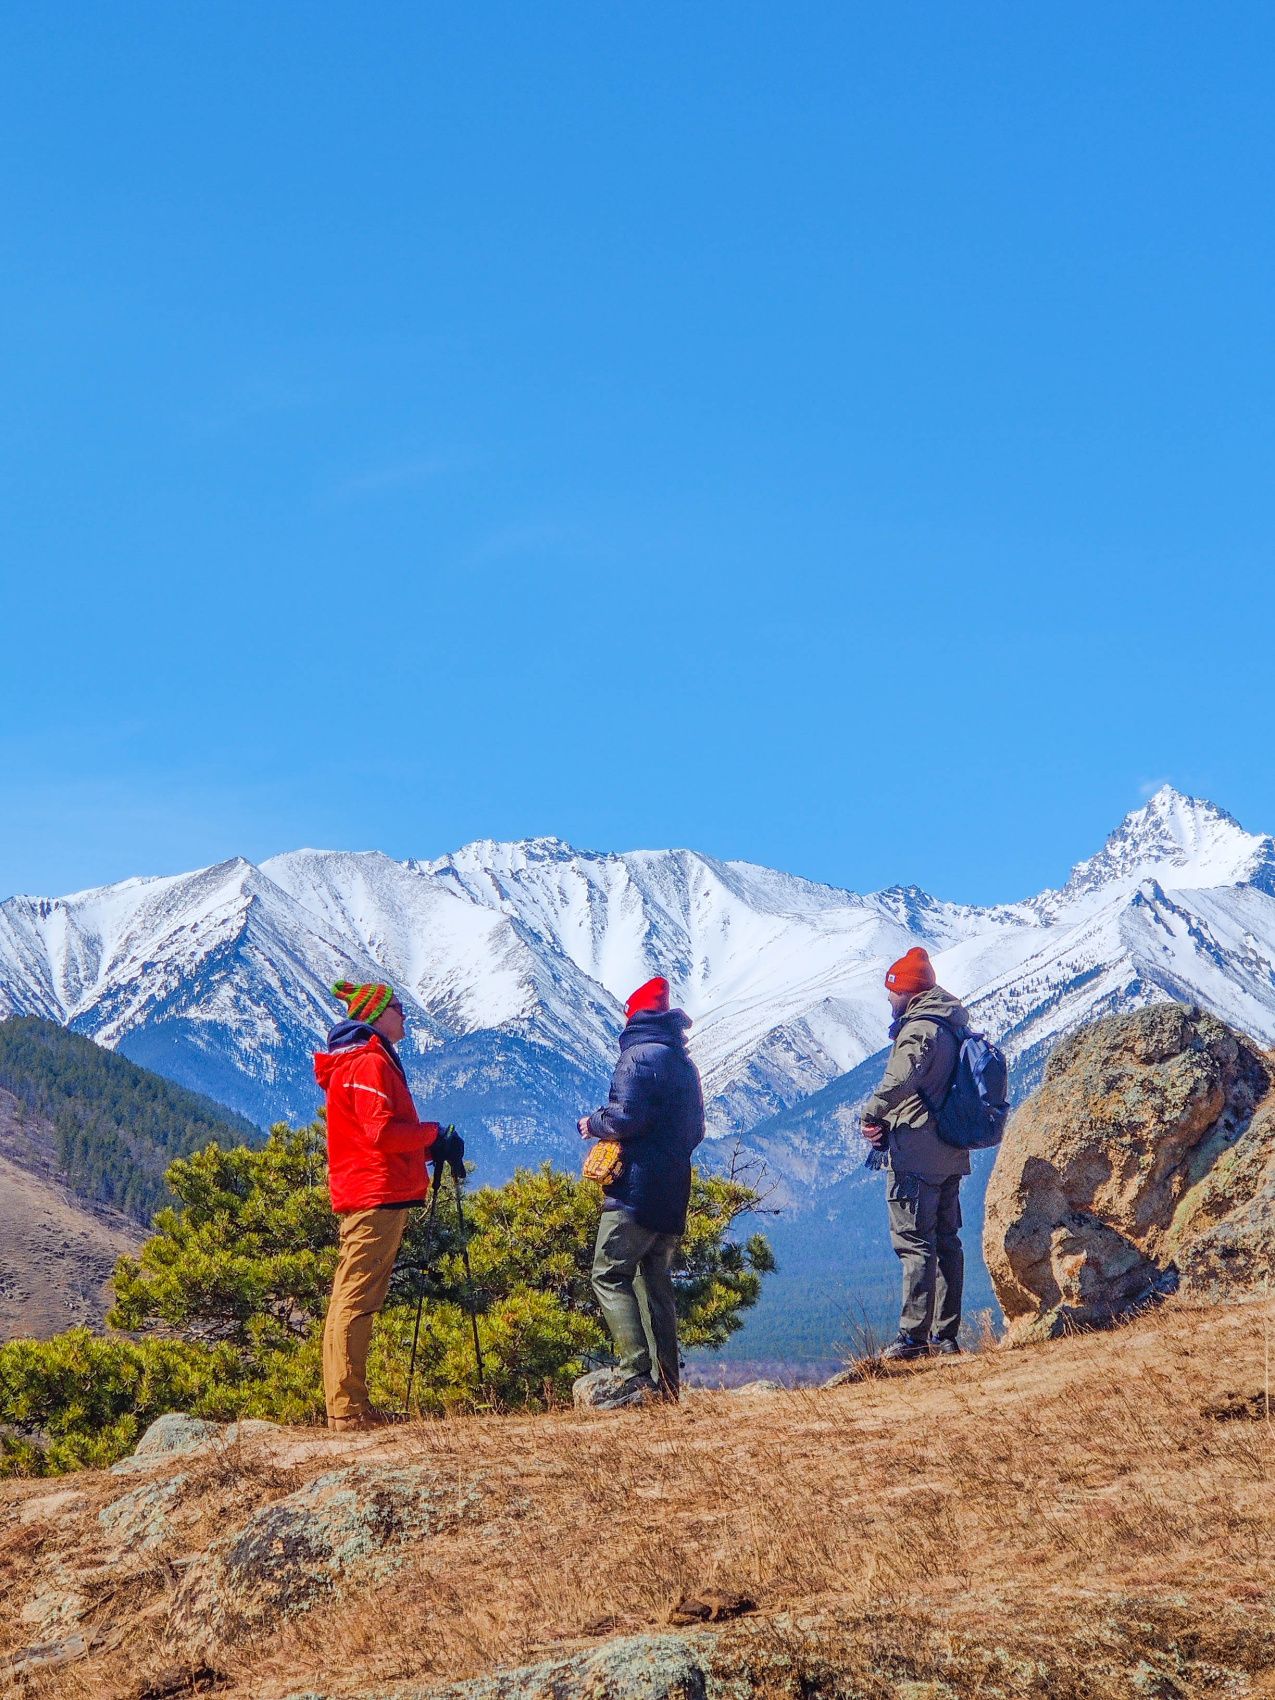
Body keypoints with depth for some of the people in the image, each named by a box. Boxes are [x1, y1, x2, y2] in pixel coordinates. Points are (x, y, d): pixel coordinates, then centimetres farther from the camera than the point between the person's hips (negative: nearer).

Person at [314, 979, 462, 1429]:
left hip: (371, 1197, 11)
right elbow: (383, 1131, -20)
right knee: (355, 1302, -11)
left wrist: (428, 1148, 10)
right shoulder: (369, 1062, -10)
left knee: (354, 1301, 10)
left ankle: (351, 1407, 13)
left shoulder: (370, 1060, 23)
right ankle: (347, 1409, -12)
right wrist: (433, 1134, -6)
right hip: (376, 1197, -11)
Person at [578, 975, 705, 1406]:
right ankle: (666, 1381, 10)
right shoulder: (685, 1064, 18)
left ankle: (636, 1377, -20)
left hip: (637, 1189, -9)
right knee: (655, 1280, 14)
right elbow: (695, 1131, 22)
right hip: (673, 1192, 9)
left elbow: (625, 1116, -19)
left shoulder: (639, 1055, -9)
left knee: (610, 1276, -9)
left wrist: (593, 1124, -1)